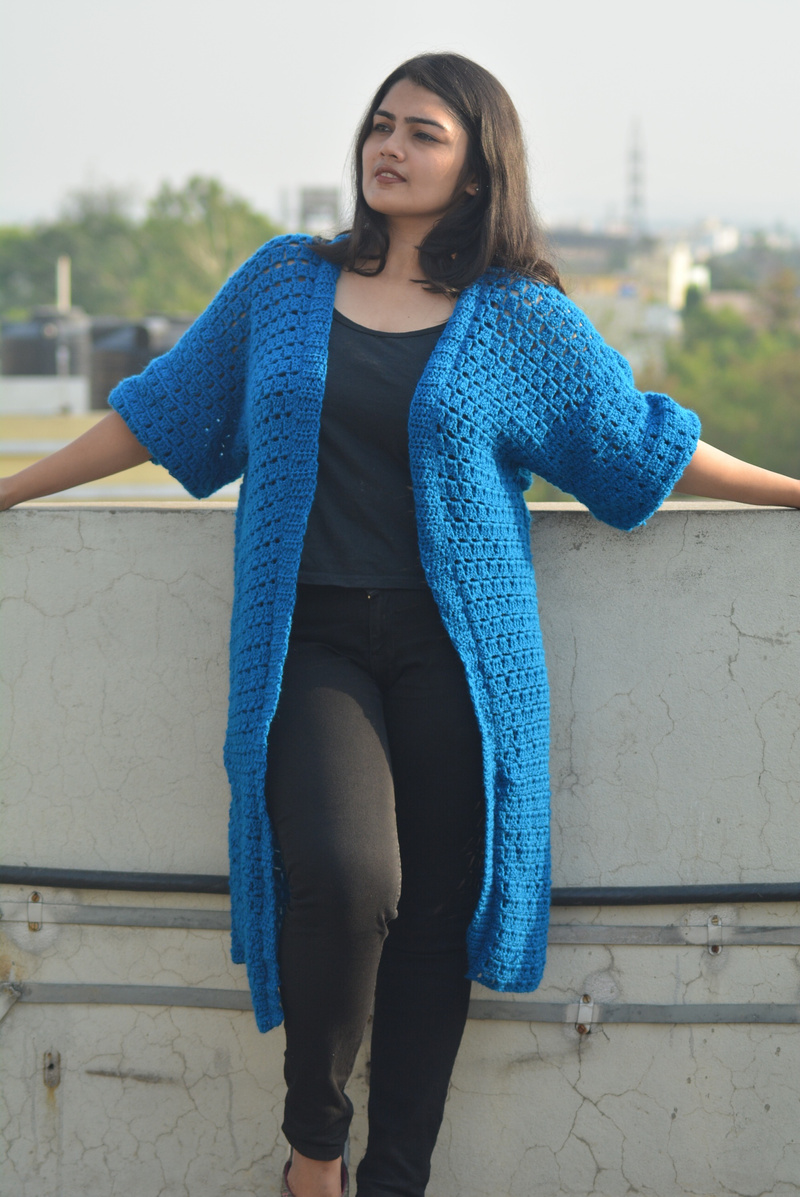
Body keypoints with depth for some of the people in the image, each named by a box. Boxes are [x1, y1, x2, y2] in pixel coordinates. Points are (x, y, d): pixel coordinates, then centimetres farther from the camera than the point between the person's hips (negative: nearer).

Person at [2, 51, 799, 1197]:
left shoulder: (523, 320, 6)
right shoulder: (281, 284, 10)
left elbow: (641, 444, 13)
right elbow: (158, 413, 17)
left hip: (456, 649, 1)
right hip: (311, 642, 0)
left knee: (436, 914, 0)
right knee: (344, 875, -23)